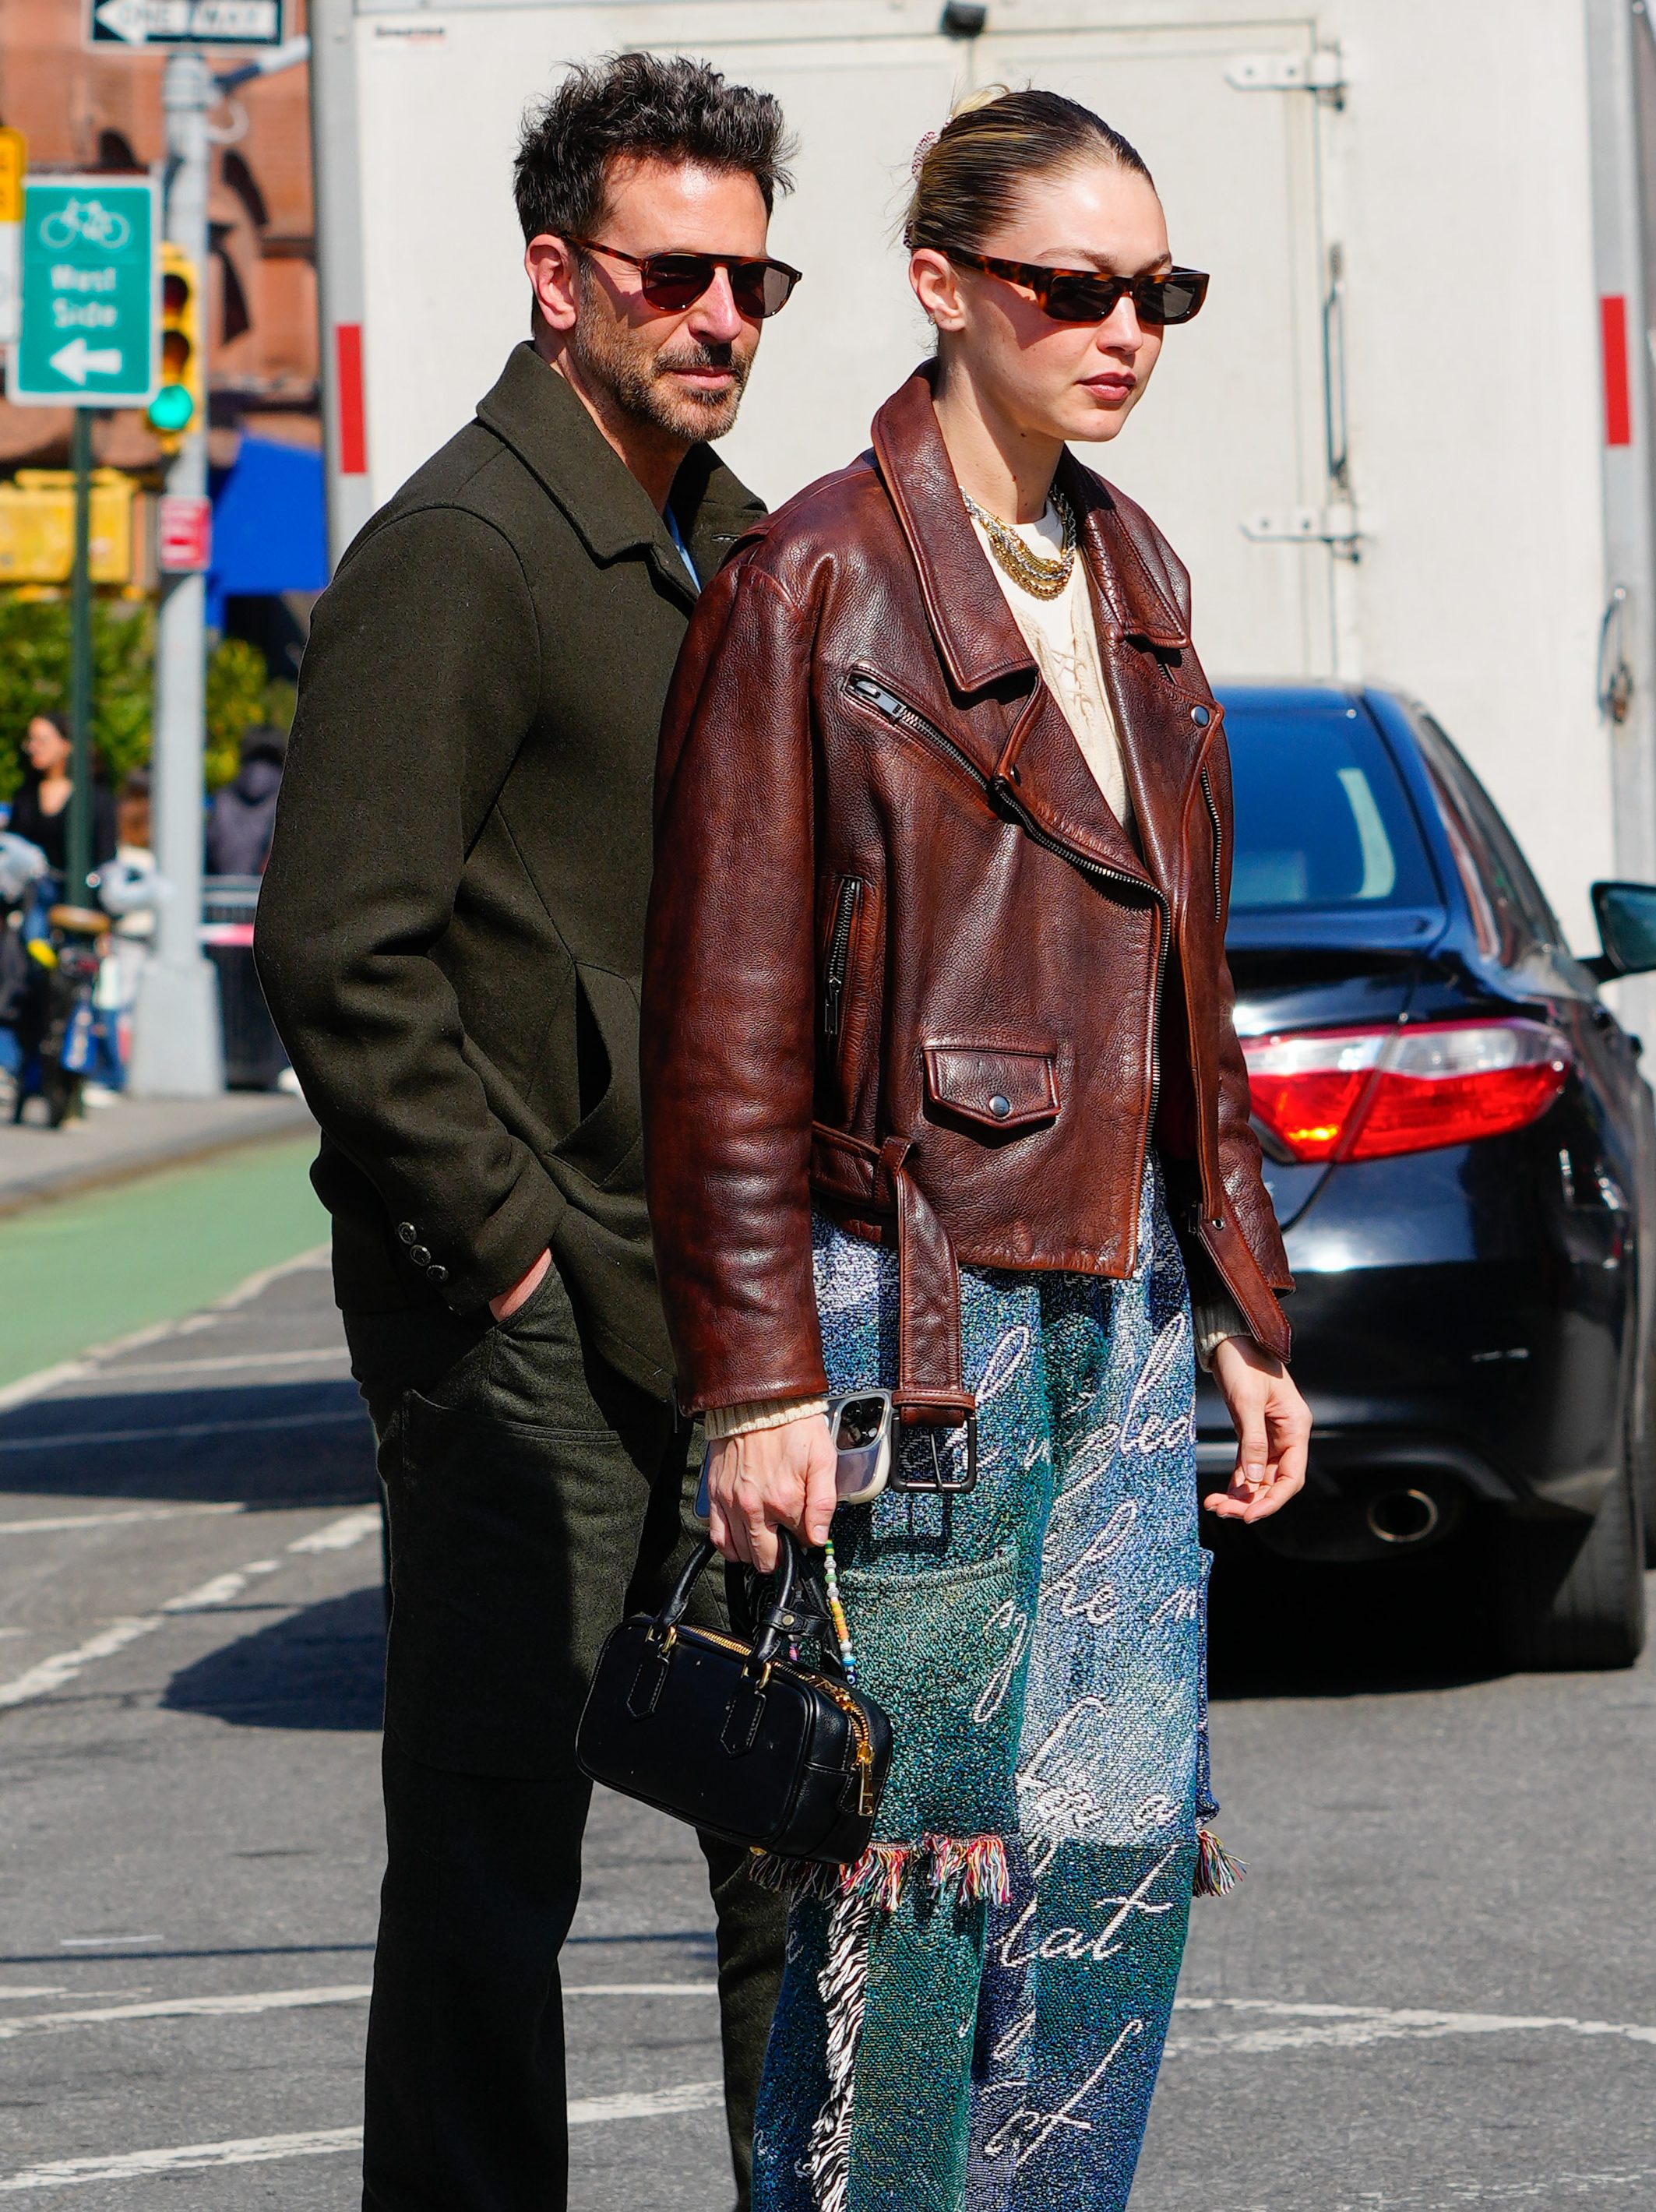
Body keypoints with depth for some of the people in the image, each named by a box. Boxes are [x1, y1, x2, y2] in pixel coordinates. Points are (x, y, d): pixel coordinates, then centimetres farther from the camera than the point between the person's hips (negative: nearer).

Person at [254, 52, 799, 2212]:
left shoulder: (740, 553, 15)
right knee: (494, 1846, -3)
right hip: (525, 1331, -8)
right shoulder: (459, 555, -11)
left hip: (734, 1306, 8)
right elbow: (342, 950, -17)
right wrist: (504, 1254, -16)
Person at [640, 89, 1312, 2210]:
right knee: (915, 1870, -5)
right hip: (918, 1298, -7)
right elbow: (726, 1017, -10)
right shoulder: (814, 582, -8)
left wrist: (1240, 1308, 17)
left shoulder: (1130, 579, 14)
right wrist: (756, 1373, -14)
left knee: (1129, 1844, 3)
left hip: (1118, 1298, 7)